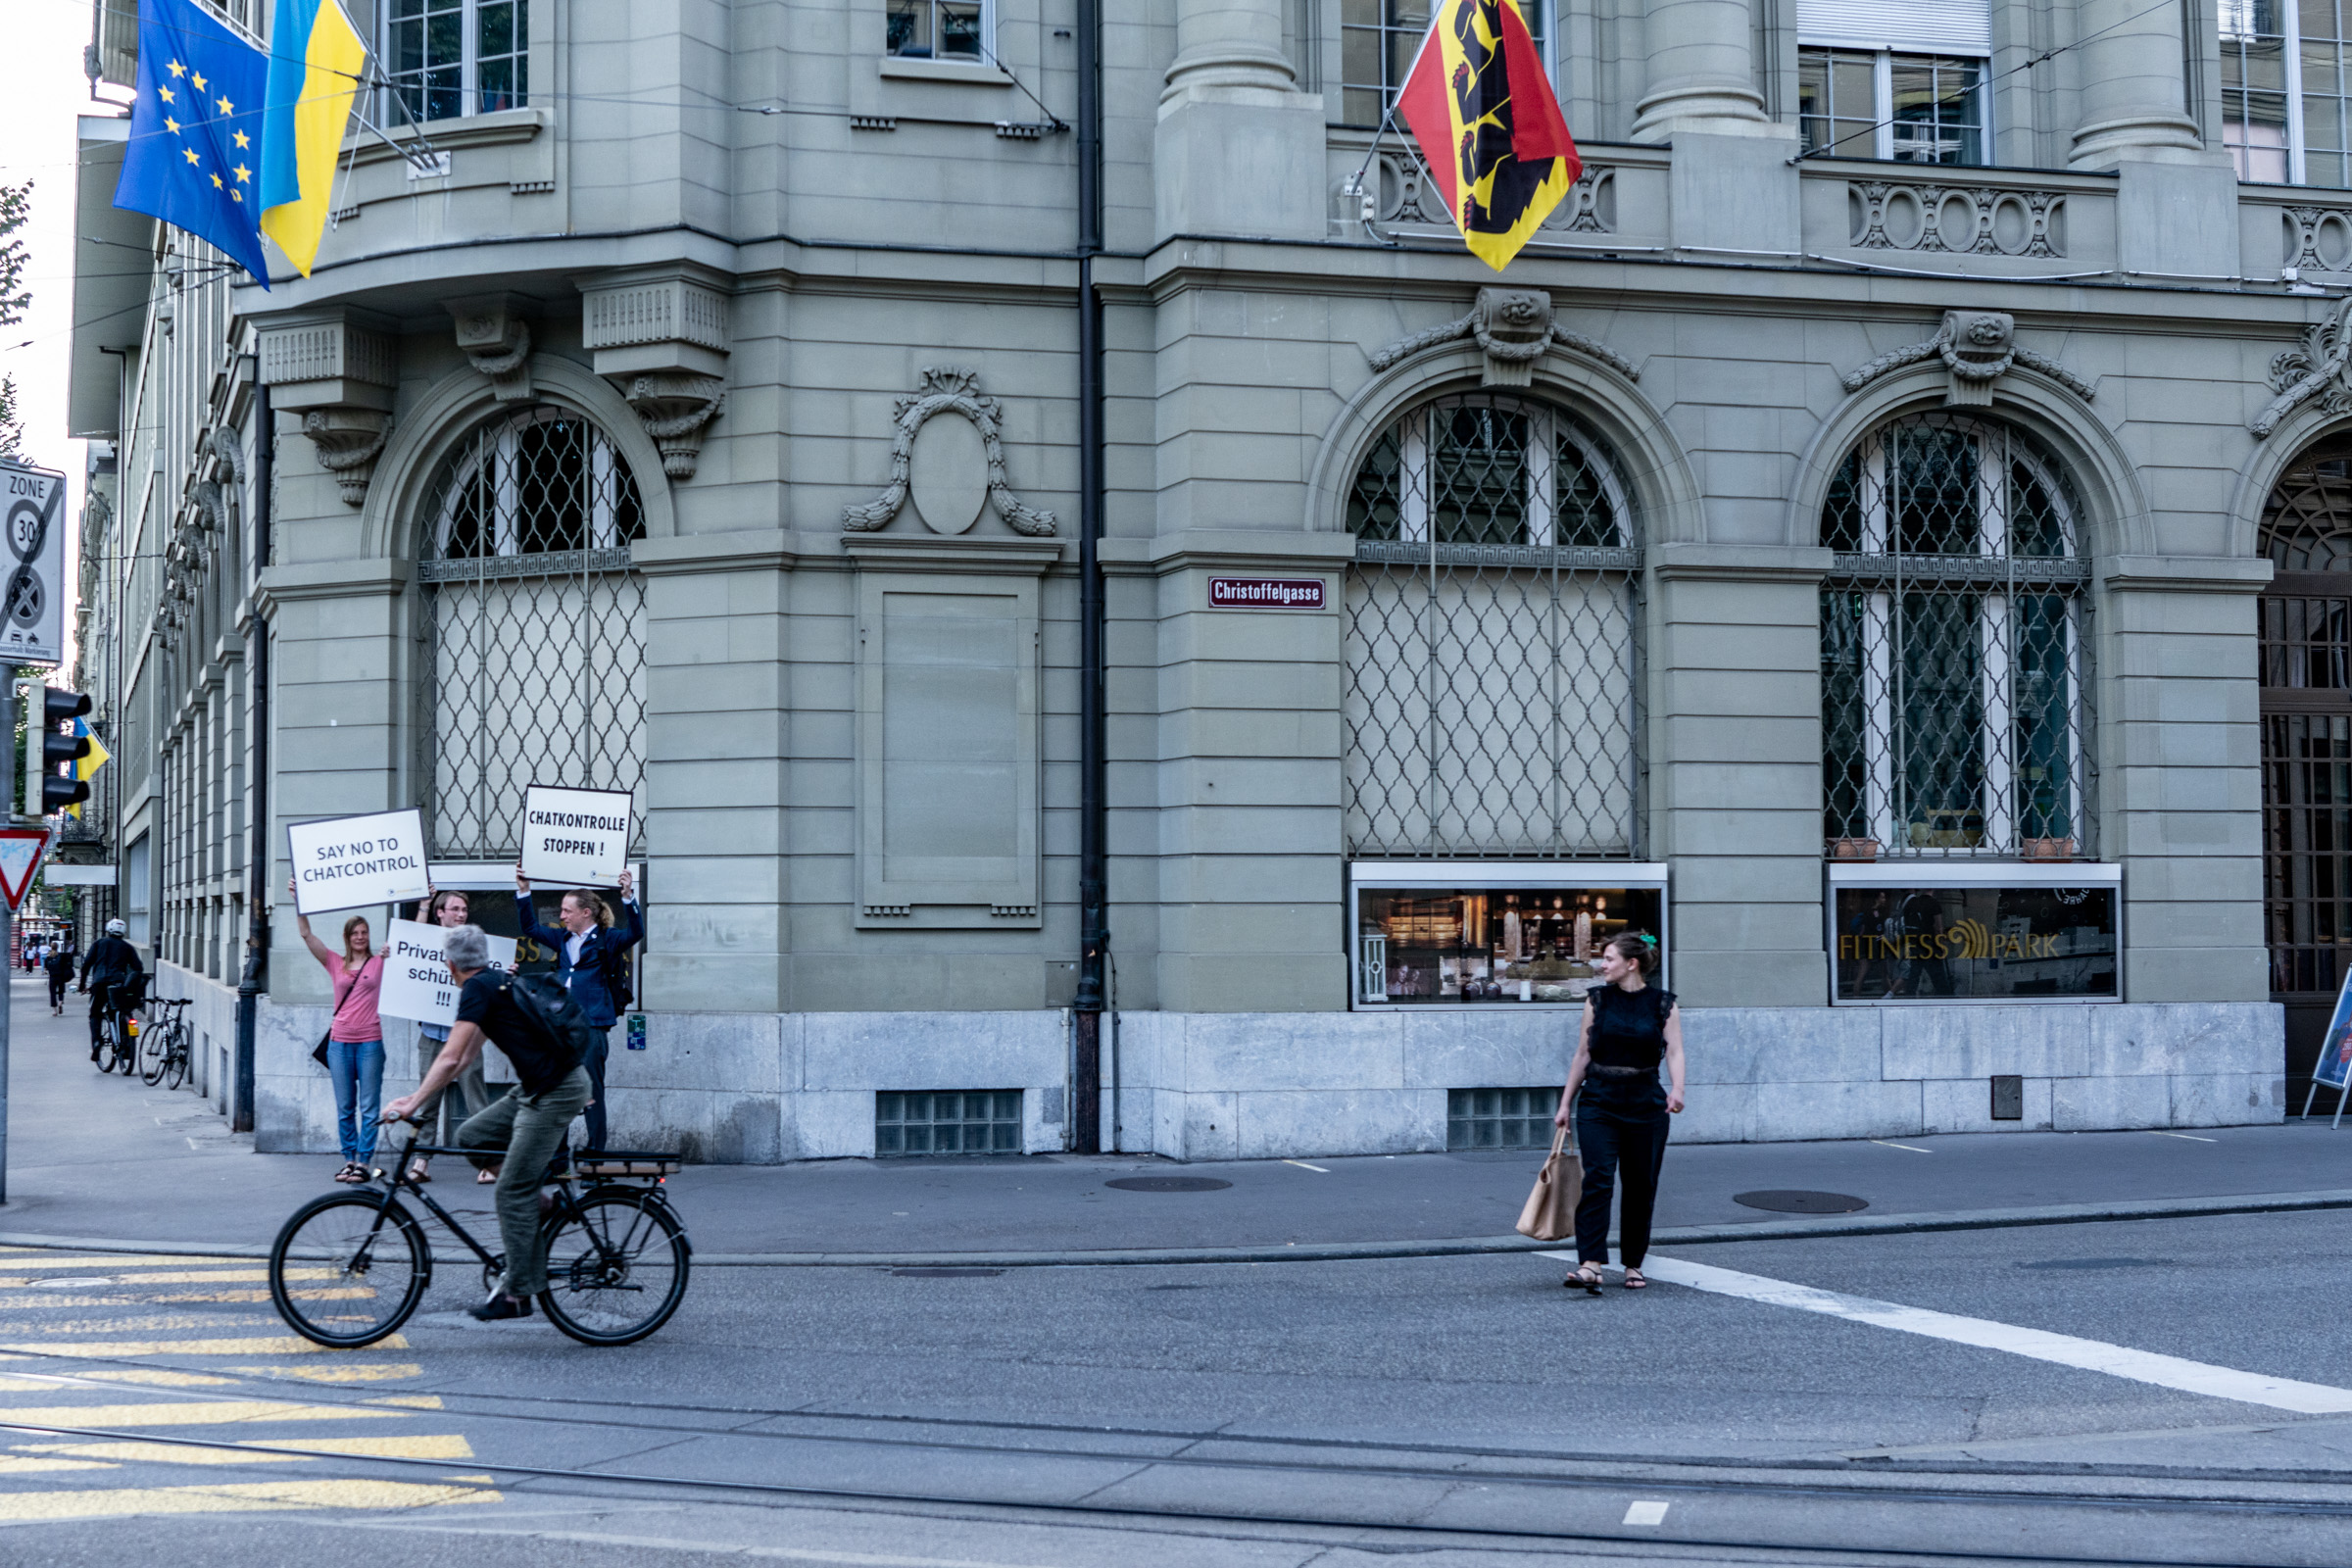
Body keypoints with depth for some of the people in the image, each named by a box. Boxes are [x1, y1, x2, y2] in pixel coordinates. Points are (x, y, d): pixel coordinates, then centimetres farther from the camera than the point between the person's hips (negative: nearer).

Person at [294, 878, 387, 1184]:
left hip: (370, 1041, -2)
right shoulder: (336, 963, 9)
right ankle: (349, 1159, 13)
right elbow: (307, 934, 2)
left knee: (368, 1107, -2)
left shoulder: (380, 962, 5)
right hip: (340, 1041, 2)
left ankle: (363, 1162, 0)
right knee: (344, 1107, 7)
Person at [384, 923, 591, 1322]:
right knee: (470, 1136, 11)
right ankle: (540, 1200, 15)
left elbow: (450, 1059, -16)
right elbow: (465, 1059, 23)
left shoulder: (478, 988, -9)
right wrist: (417, 1098, 23)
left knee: (514, 1191, -5)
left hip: (557, 1093, -9)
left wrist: (412, 1105, -12)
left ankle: (519, 1293, -1)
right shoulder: (497, 983, 19)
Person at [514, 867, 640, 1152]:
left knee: (591, 1091, -3)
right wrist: (524, 892, 19)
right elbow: (530, 928, 27)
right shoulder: (564, 939, 16)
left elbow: (635, 933, -20)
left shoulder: (607, 939, -3)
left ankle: (595, 1152, 5)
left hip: (592, 1027, -6)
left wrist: (628, 897, -31)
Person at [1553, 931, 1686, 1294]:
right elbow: (1582, 1055, 11)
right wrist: (1565, 1104, 11)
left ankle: (1634, 1265, 20)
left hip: (1646, 1107, 0)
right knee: (1597, 1180, -14)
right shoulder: (1597, 1000, 6)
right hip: (1598, 1104, 0)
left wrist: (1677, 1090, -25)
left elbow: (1675, 1051, -7)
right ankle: (1590, 1266, -21)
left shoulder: (1663, 1004, 2)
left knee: (1641, 1189, 6)